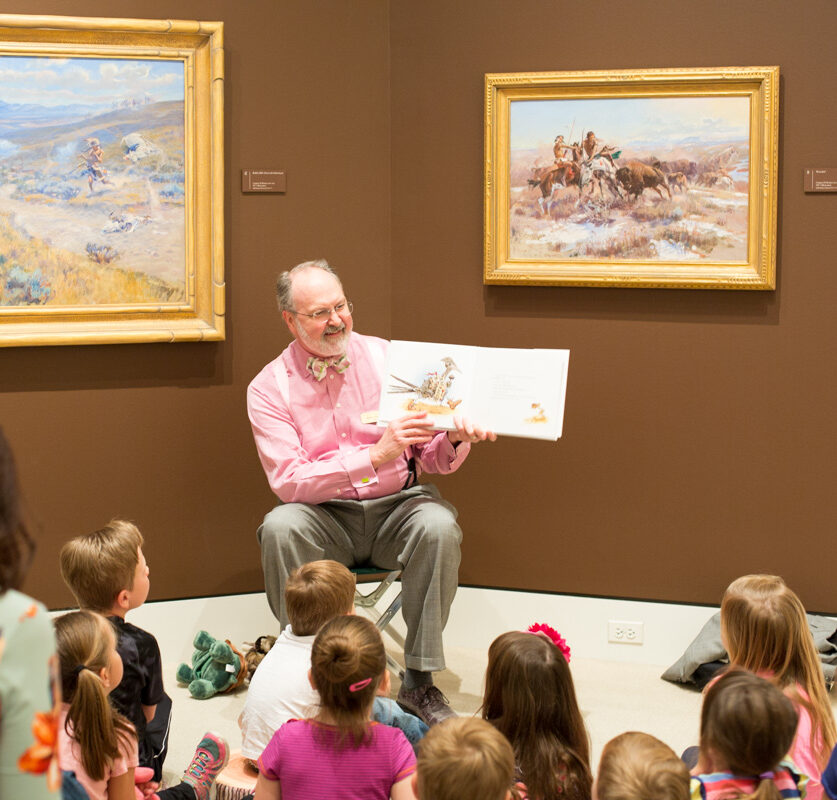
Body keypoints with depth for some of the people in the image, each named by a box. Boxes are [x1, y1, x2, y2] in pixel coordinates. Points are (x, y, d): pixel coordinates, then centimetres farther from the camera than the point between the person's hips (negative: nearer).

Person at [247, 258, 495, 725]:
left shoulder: (387, 358, 2)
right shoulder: (270, 387, -3)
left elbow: (431, 458, 4)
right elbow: (288, 482, -15)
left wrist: (454, 440, -21)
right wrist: (377, 456, -25)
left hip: (397, 506, 1)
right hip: (326, 519, -1)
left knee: (438, 524, -30)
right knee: (281, 527, -32)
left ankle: (420, 681, -20)